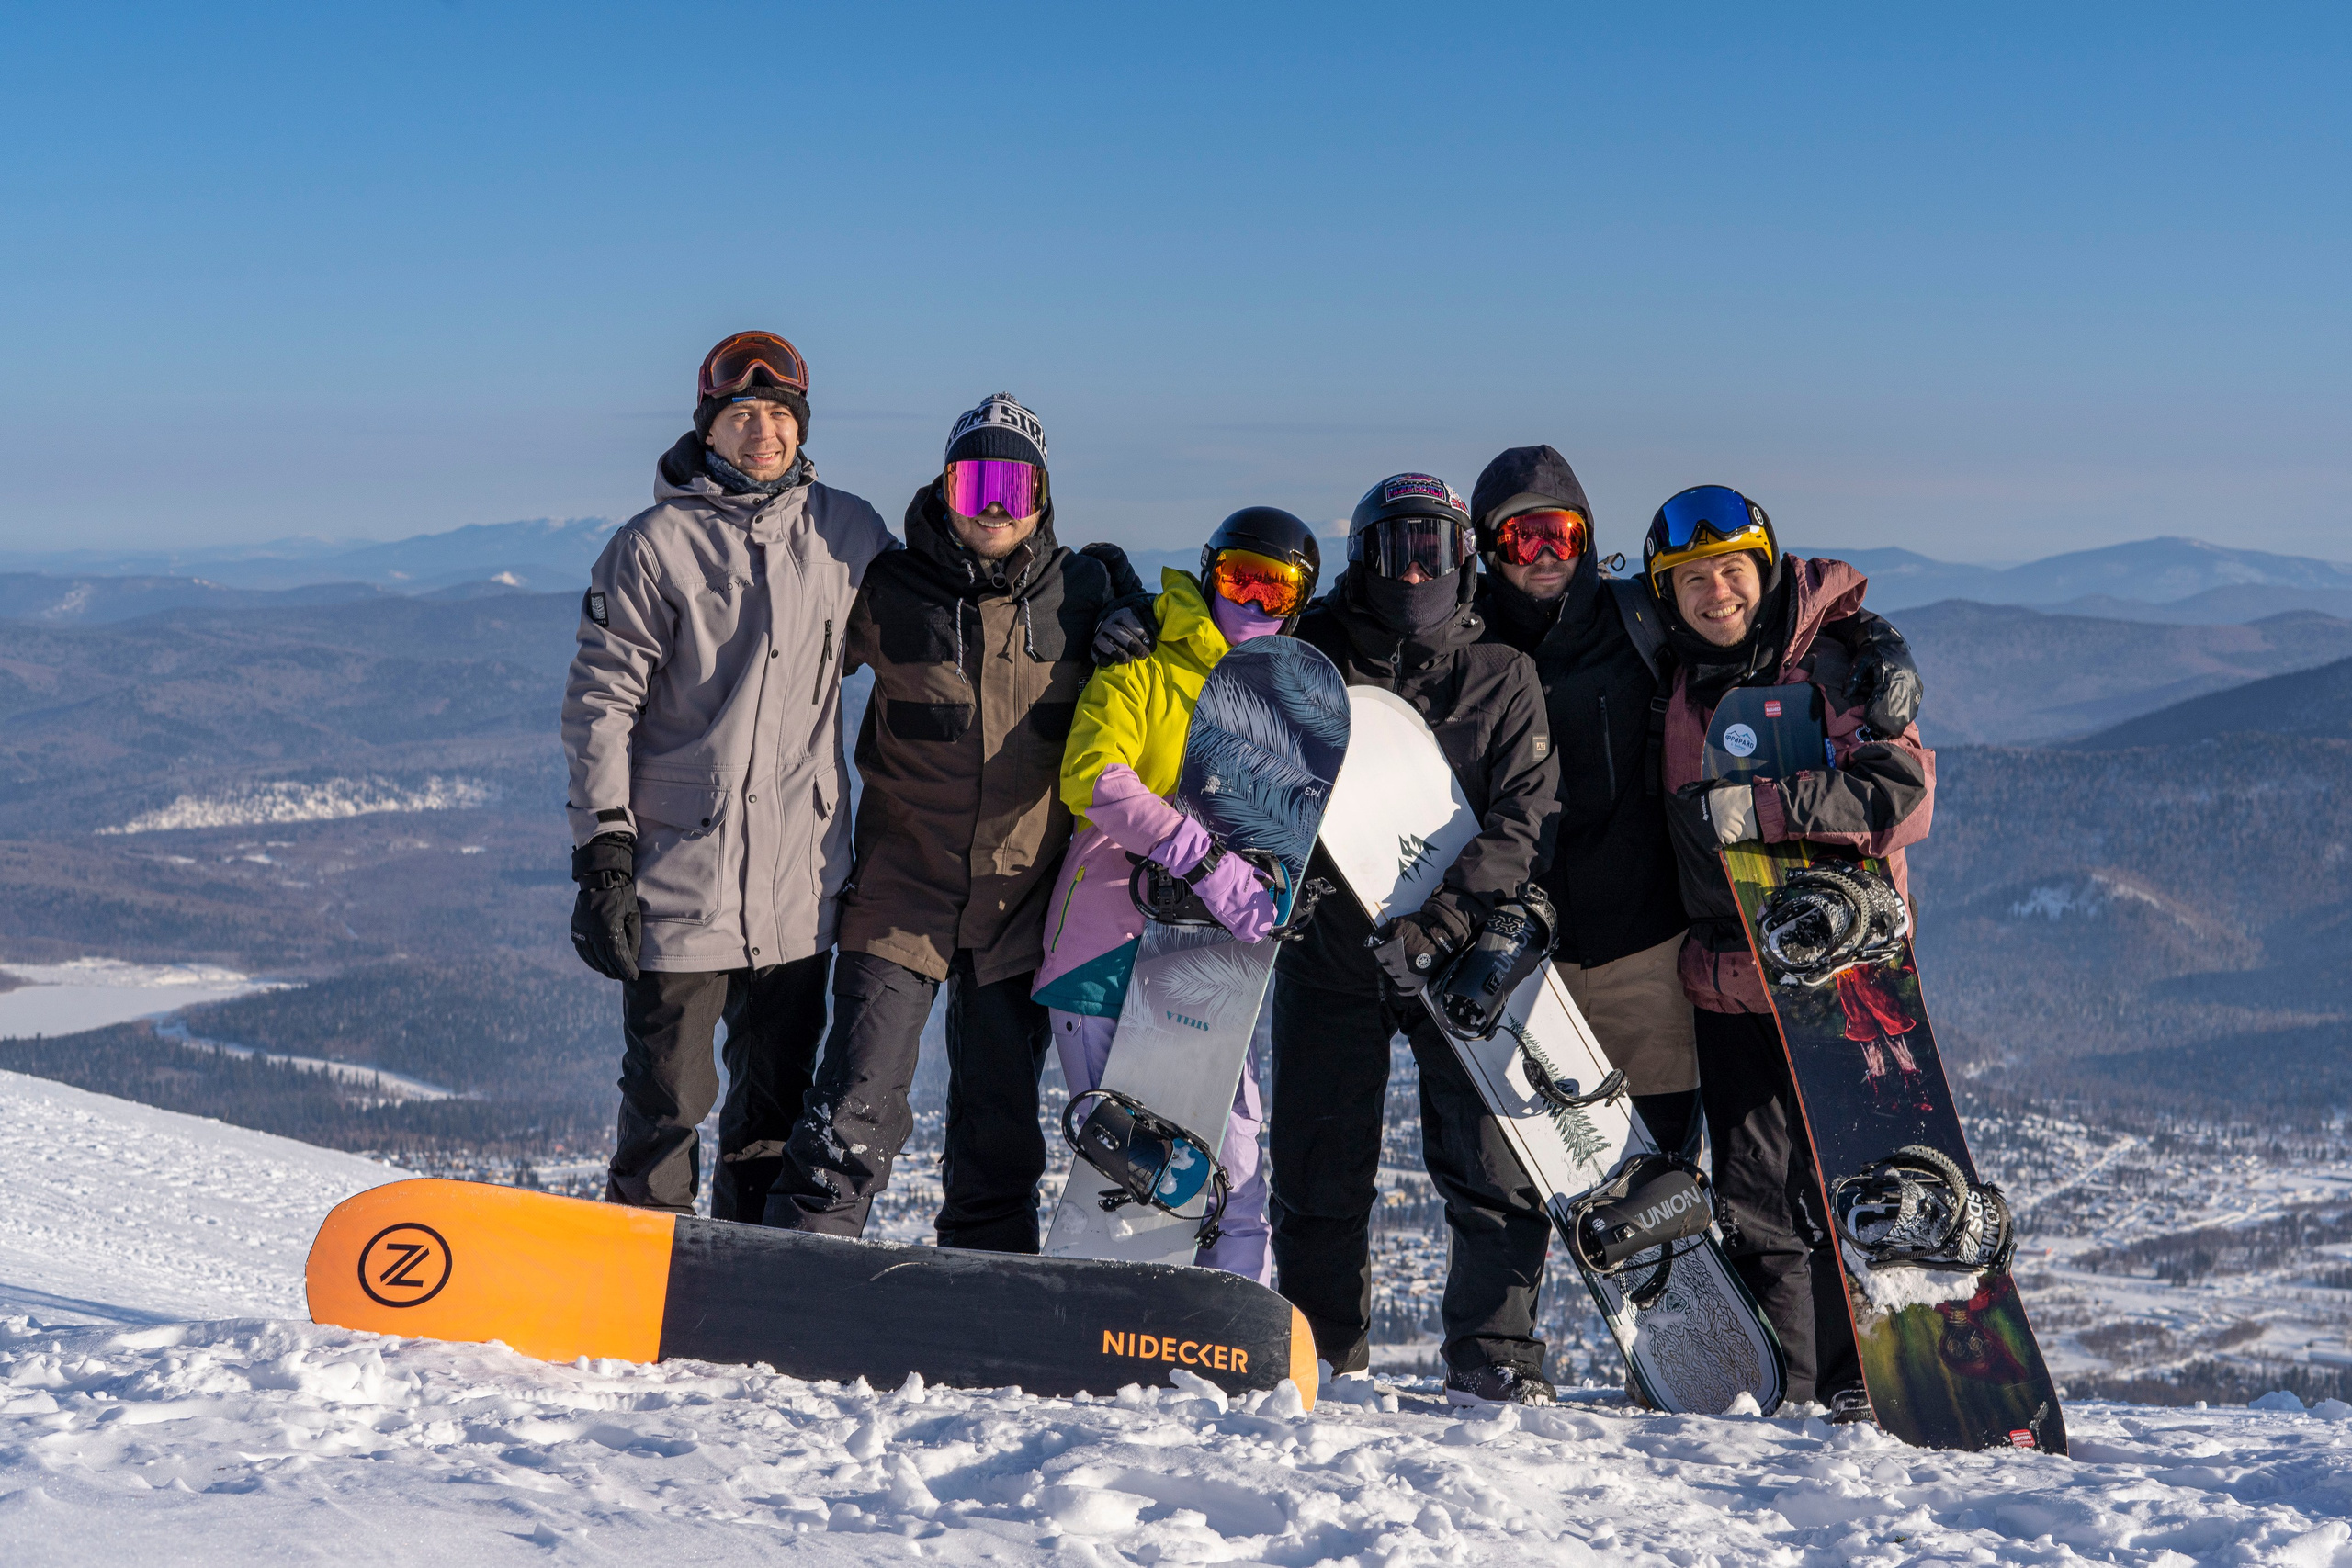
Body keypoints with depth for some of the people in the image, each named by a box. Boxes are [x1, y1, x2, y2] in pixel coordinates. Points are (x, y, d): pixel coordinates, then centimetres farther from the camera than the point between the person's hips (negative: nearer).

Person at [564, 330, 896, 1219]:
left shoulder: (842, 531, 8)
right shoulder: (655, 545, -3)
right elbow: (600, 703, -2)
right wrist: (603, 854, -9)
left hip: (799, 880, 4)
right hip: (680, 871, -3)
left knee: (777, 1097, 11)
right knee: (668, 1095, 0)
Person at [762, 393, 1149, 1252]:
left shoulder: (1081, 591, 0)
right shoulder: (888, 593, -4)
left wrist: (1131, 631, -1)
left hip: (1021, 897, 2)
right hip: (902, 891, -2)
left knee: (1001, 1124, 10)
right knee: (859, 1111, -11)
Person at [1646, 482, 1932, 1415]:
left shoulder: (1846, 659, -3)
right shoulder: (1678, 690, 13)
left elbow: (1903, 797, -15)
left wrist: (1762, 807, -23)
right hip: (1731, 981, 5)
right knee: (1755, 1205, 2)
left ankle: (1868, 1387, 7)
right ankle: (1789, 1398, 11)